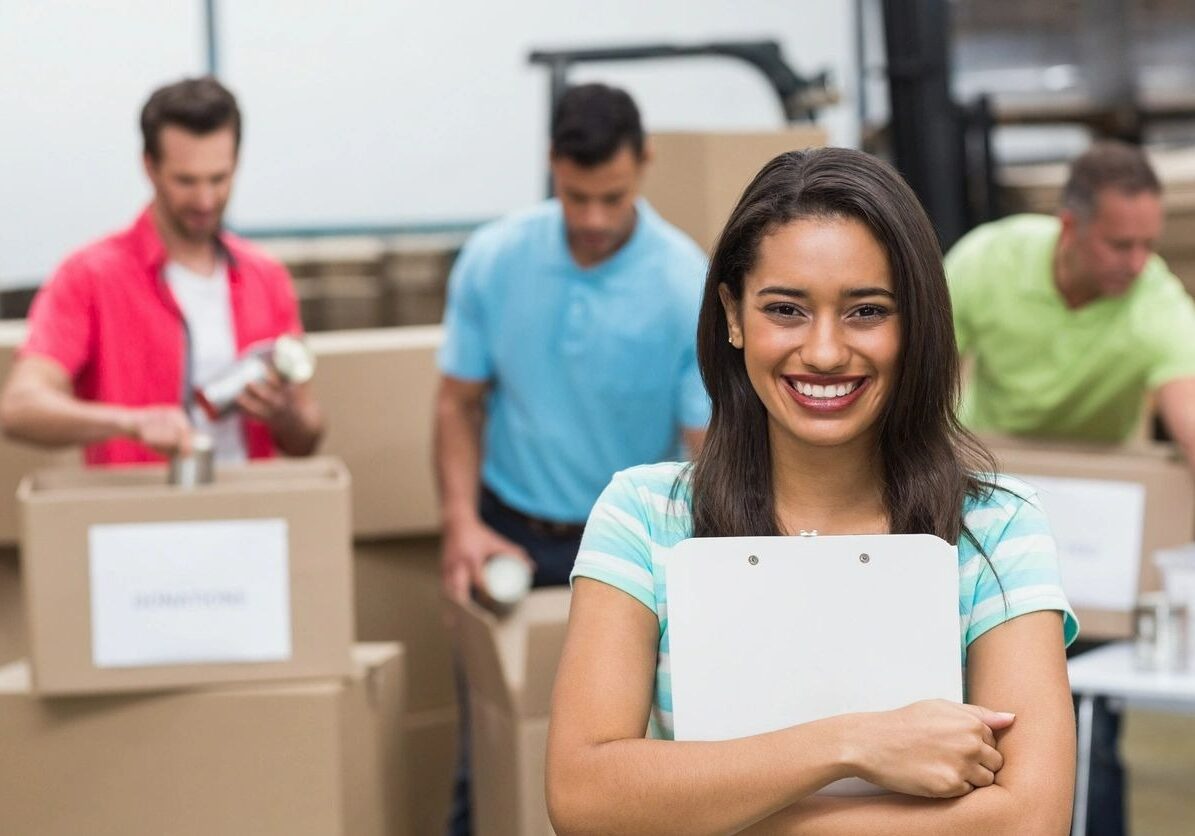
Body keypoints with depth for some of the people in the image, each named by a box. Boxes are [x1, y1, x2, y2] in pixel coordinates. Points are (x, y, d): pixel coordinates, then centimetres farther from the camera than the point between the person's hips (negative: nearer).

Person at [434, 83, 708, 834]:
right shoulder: (492, 259, -7)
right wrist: (462, 522, -11)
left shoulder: (689, 285, -15)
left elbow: (707, 448, -15)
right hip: (511, 537, 2)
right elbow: (460, 401, 2)